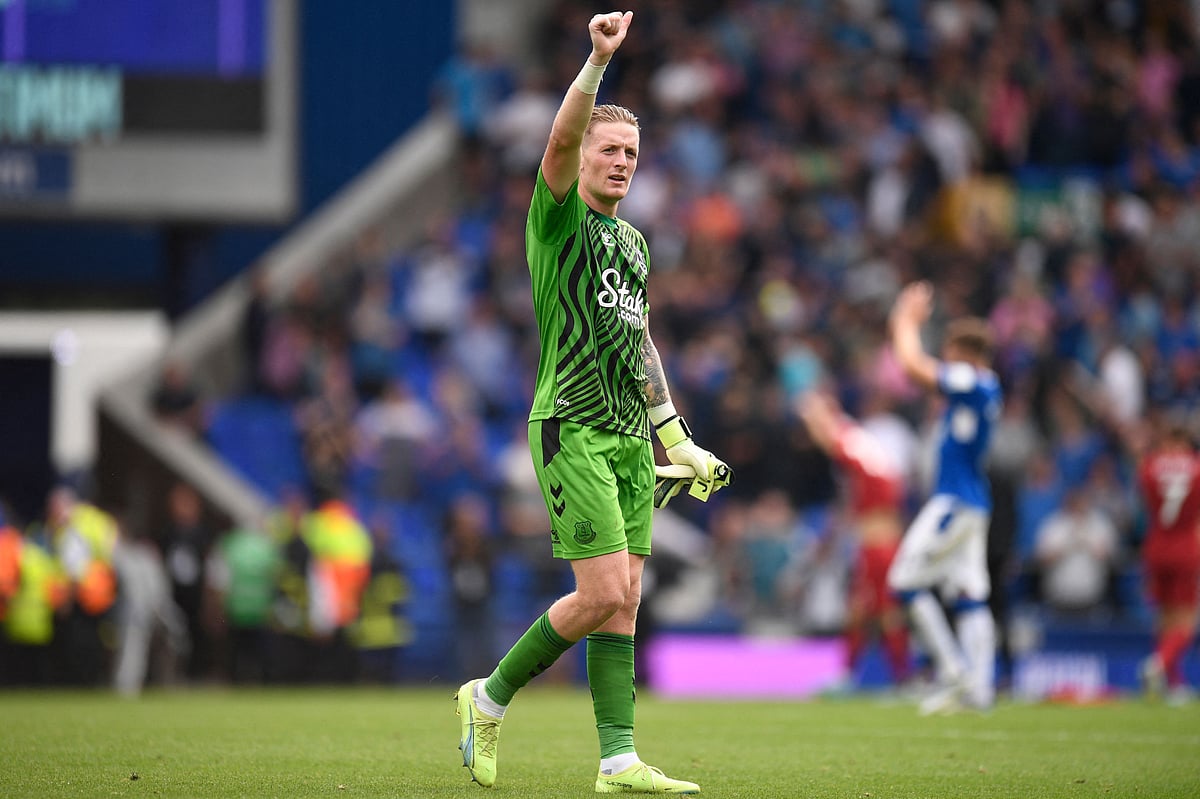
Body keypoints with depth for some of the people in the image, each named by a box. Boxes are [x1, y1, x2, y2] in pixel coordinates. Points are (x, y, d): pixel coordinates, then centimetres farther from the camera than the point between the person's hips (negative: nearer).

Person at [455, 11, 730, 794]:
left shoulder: (632, 241, 19)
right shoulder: (559, 219, -3)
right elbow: (560, 143, -23)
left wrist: (677, 438, 24)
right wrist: (598, 62, -35)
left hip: (631, 436, 7)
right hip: (572, 429, -7)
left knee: (624, 602, 2)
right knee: (603, 594, -13)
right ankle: (491, 696, 5)